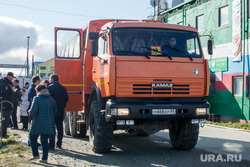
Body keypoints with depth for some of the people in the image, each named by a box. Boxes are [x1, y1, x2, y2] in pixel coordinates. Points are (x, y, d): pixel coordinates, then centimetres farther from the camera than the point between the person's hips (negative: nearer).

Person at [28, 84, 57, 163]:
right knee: (45, 140, 11)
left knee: (32, 137, 13)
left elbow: (33, 111, -14)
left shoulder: (37, 98, -8)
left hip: (38, 123, -5)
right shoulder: (52, 99, 9)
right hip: (49, 123, 5)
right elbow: (55, 111, 12)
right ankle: (44, 158, 10)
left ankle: (35, 154, 6)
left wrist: (30, 112, 7)